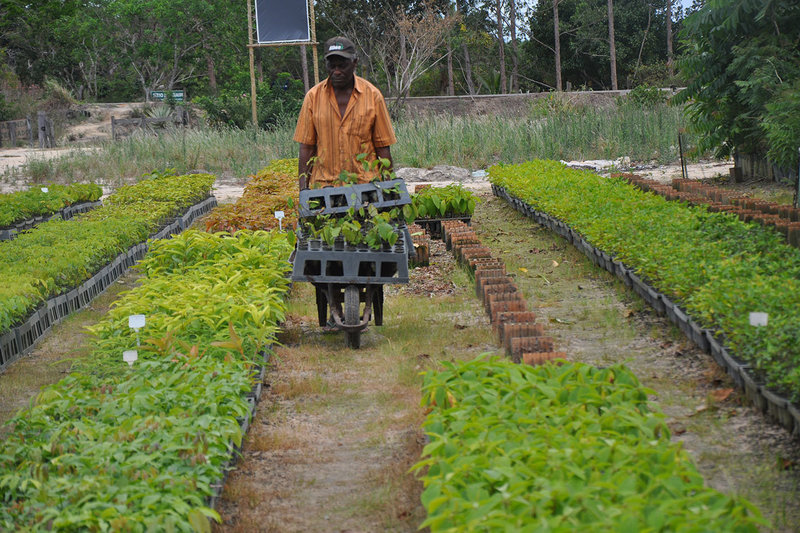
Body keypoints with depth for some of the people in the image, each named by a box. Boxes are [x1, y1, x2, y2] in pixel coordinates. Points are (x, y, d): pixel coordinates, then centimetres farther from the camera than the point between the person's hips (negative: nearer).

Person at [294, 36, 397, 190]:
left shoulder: (372, 95, 4)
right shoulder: (313, 96, 5)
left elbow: (383, 147, 6)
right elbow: (306, 147, 7)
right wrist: (303, 188, 0)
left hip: (366, 183, 0)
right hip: (323, 185, 1)